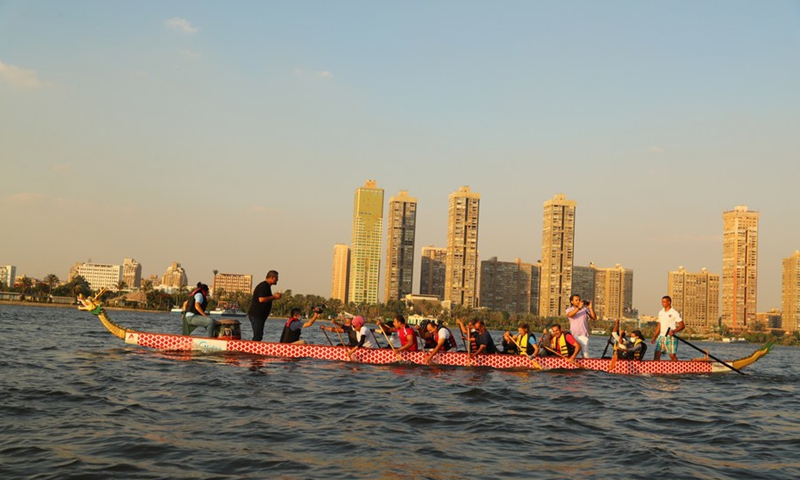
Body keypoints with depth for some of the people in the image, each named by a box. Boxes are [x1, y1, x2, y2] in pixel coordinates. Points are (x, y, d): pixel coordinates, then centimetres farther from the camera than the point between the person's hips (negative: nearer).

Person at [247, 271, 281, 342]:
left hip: (260, 315, 10)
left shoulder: (266, 286, 18)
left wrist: (274, 296, 9)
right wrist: (274, 297, -15)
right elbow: (261, 299, -25)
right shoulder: (263, 286, -15)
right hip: (256, 315, -10)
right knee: (257, 336, -11)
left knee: (259, 335, 12)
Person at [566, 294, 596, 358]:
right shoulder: (569, 310, 7)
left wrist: (590, 308, -14)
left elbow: (594, 318, -3)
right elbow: (569, 315, -17)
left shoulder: (585, 309, 5)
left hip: (583, 335, -1)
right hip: (573, 335, 1)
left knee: (585, 355, -11)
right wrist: (579, 307, -24)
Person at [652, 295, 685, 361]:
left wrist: (674, 331, -23)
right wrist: (654, 337, 15)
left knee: (672, 355, -7)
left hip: (671, 337, -6)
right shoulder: (661, 312, 14)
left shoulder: (674, 313, -5)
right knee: (656, 354, -1)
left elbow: (682, 326, -7)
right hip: (661, 336, 6)